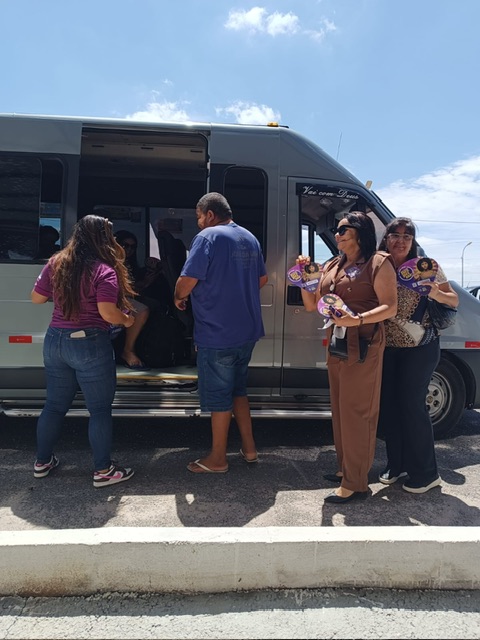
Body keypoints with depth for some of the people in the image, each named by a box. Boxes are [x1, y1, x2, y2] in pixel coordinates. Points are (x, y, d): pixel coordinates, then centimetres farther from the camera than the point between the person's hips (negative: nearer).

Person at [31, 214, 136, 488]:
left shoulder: (56, 264, 4)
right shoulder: (104, 270, -15)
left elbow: (37, 298, 10)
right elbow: (108, 313, -22)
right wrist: (127, 319, -3)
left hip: (55, 341, 7)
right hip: (90, 345, -6)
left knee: (55, 404, 20)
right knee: (100, 409, 6)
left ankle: (43, 461, 34)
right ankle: (103, 470, 15)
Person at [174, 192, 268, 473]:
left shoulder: (208, 237, -13)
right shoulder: (250, 238, 12)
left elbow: (188, 280, -20)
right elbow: (262, 278, 19)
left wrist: (179, 297, 0)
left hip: (217, 333, -8)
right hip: (247, 330, 8)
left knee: (218, 395, 4)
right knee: (238, 388, 21)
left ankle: (218, 459, 19)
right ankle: (249, 448, 29)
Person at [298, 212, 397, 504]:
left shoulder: (378, 263, -5)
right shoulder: (332, 266, 16)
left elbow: (390, 307, -12)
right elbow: (312, 305, 16)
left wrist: (357, 320, -28)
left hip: (364, 345, -7)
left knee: (356, 411, -4)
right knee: (340, 409, 14)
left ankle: (355, 482, 7)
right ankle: (346, 468, 29)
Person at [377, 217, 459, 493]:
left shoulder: (426, 266, -5)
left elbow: (454, 300, -3)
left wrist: (435, 294, -24)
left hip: (420, 347, -4)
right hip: (387, 347, 4)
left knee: (412, 405, -2)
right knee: (388, 406, 9)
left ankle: (426, 473, 16)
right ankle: (396, 464, 28)